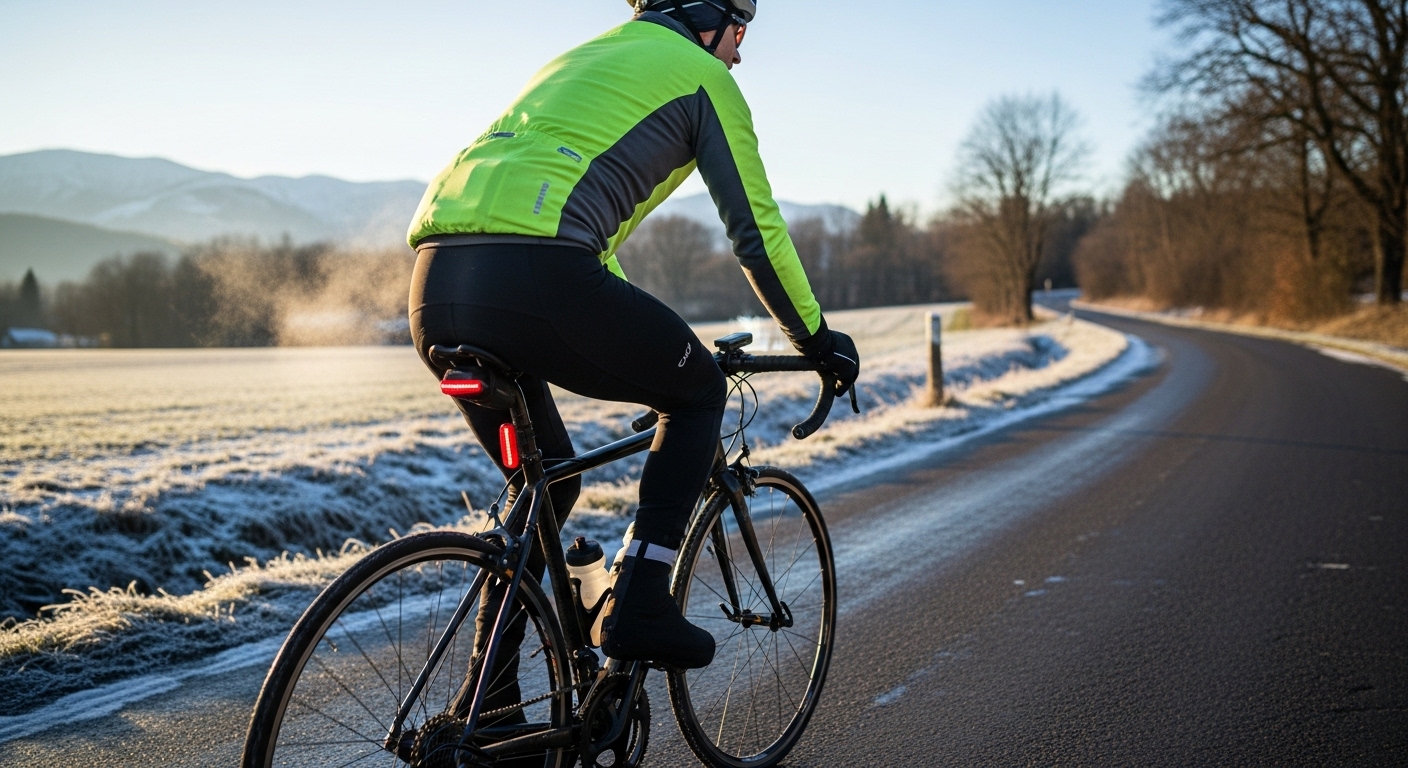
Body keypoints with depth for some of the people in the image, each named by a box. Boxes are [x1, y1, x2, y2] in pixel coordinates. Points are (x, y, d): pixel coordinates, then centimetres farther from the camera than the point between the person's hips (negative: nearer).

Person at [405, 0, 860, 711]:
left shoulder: (579, 59, 37)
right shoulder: (701, 77, 13)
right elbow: (756, 228, 13)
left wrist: (641, 344, 51)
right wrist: (816, 337, 27)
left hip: (436, 288, 8)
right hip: (535, 283, -8)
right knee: (698, 393, 18)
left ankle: (487, 709, 27)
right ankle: (639, 606, 8)